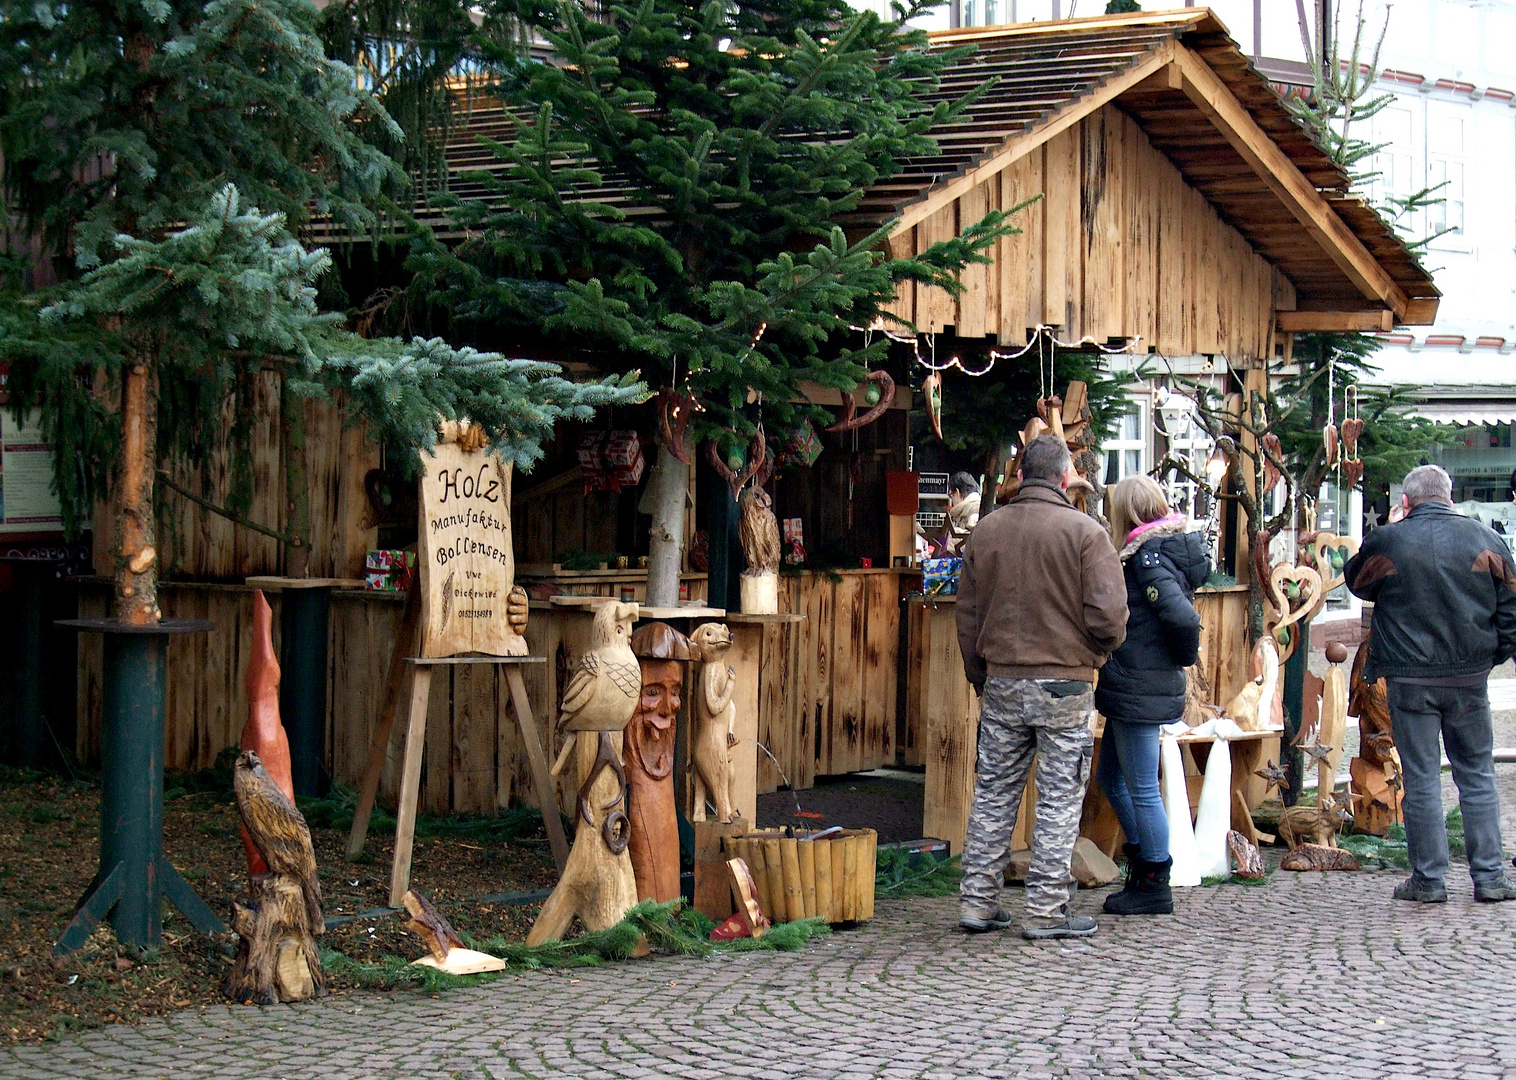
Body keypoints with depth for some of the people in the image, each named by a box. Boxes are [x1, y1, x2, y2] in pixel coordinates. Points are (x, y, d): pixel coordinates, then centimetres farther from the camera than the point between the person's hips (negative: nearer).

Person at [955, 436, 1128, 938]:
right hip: (1065, 685, -5)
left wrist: (979, 676, 23)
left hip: (1002, 683, 5)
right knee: (1059, 798, 2)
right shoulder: (1085, 532, -10)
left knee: (993, 792, 12)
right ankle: (1045, 910, 4)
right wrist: (1098, 651, 8)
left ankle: (977, 901, 14)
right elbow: (1107, 617, -14)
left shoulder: (987, 530, 6)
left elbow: (968, 614, 12)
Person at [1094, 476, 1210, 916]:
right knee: (1111, 778, 21)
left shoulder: (1149, 557, -17)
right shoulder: (1161, 550, 12)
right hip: (1132, 692, 10)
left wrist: (1183, 658, -12)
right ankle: (1142, 861, 31)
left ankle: (1155, 886, 10)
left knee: (1142, 789, 0)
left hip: (1141, 693, -10)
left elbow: (1183, 616, -27)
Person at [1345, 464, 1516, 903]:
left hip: (1410, 681, -2)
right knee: (1477, 775, 11)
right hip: (1469, 678, 2)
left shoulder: (1385, 542, -7)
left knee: (1421, 779, 5)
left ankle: (1429, 879, 7)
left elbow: (1357, 582, 14)